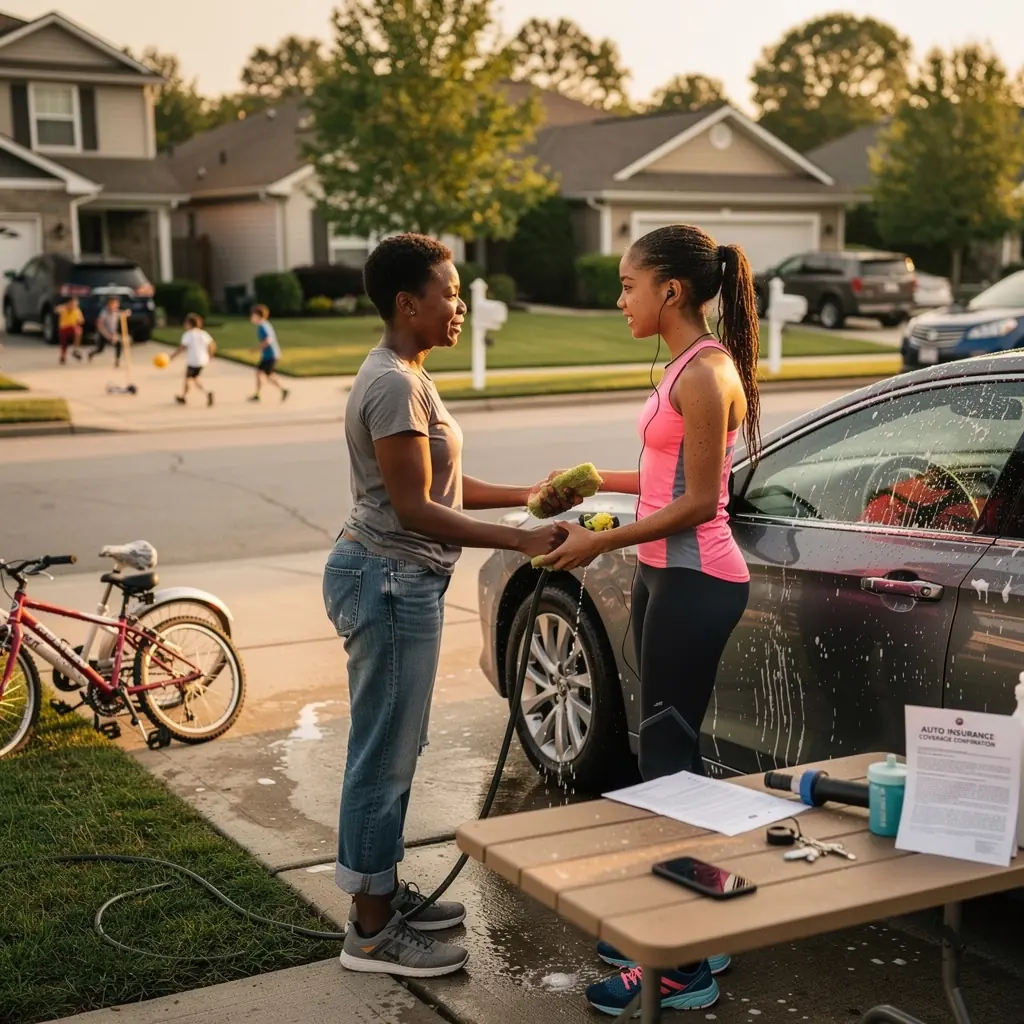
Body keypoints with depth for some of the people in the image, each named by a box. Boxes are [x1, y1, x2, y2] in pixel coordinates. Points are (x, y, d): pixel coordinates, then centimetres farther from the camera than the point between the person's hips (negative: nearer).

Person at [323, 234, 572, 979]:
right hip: (388, 583, -10)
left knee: (396, 747, 18)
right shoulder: (394, 385, -19)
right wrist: (522, 542, -21)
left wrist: (528, 496, 11)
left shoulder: (407, 376, 13)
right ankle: (371, 932, 8)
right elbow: (415, 509, -22)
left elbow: (440, 485, 16)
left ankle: (386, 892, 31)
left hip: (401, 581, 10)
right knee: (385, 751, -2)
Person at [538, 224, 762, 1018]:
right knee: (668, 746, 15)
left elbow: (699, 502, -18)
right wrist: (599, 481, 15)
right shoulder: (687, 366, 12)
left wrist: (600, 543, -14)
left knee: (669, 752, -5)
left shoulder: (705, 373, -17)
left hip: (696, 584, -10)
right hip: (667, 574, 10)